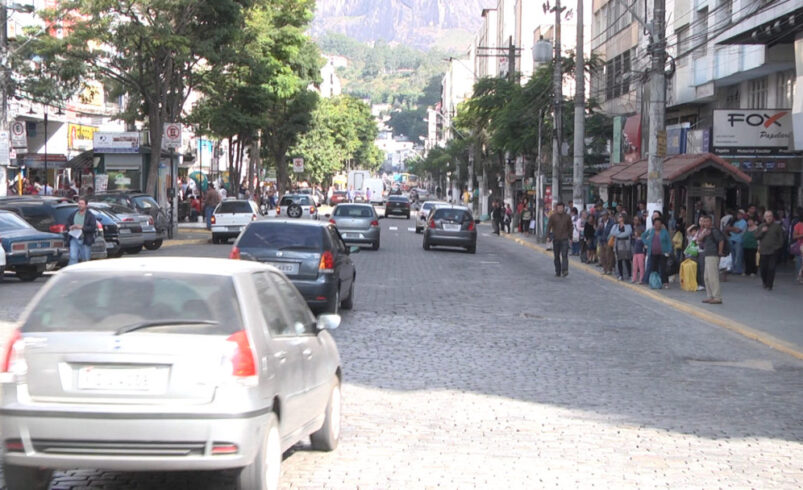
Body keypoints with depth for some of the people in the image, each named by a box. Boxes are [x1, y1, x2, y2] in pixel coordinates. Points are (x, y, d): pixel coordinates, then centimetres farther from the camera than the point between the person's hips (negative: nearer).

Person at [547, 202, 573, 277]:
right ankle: (557, 272, 17)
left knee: (564, 255, -13)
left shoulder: (567, 217, 5)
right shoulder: (553, 216, 1)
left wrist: (570, 237, 12)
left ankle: (564, 270, -22)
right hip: (555, 239, 1)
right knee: (556, 256, 8)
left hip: (564, 239, -1)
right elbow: (548, 226, 1)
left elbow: (570, 227, 14)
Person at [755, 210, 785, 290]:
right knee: (763, 268, 4)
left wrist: (779, 246, -5)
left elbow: (781, 237, 2)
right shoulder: (761, 226, 11)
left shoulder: (777, 226, 0)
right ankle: (765, 282, 28)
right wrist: (762, 231, -8)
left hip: (773, 251, -3)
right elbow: (756, 236, 8)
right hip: (763, 251, 3)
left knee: (771, 268, -7)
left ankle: (769, 285, -1)